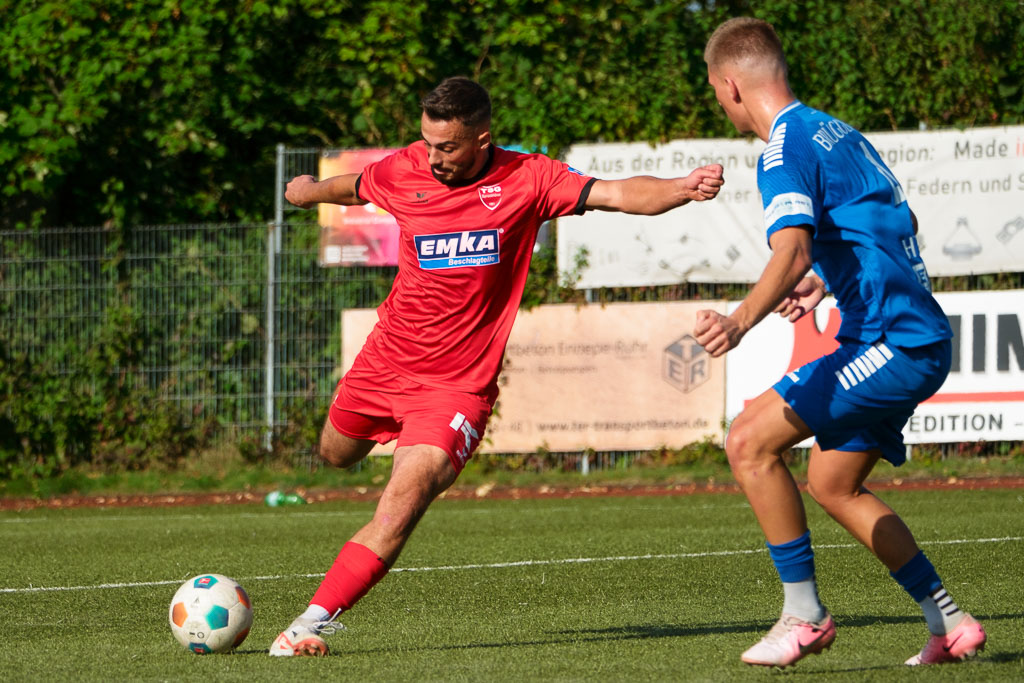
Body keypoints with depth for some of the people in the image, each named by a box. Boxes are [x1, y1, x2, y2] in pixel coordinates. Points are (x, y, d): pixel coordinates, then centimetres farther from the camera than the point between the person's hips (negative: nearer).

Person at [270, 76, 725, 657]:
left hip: (458, 385, -5)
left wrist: (684, 188, -38)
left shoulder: (526, 179, -13)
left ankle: (315, 621, -20)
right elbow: (353, 188, 19)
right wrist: (310, 191, 38)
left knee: (404, 502, -22)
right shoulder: (405, 171, -5)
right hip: (386, 360, 5)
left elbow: (619, 195, -20)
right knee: (336, 454, 26)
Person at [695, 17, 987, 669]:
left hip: (894, 345, -10)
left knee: (750, 440, -12)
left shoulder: (786, 147, -12)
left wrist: (742, 320, -43)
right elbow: (899, 225, 32)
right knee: (833, 485, 20)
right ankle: (950, 623, 20)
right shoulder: (839, 132, 18)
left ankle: (805, 615, -9)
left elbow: (792, 251, -29)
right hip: (920, 340, 10)